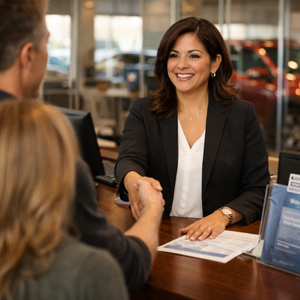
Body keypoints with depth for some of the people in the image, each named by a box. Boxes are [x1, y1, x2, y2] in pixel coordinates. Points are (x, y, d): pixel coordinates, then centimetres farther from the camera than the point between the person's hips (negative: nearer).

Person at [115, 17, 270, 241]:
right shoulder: (143, 112, 10)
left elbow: (259, 190, 6)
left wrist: (224, 215, -14)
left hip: (216, 240, -1)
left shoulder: (242, 114, 8)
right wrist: (133, 180, -34)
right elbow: (129, 160, -9)